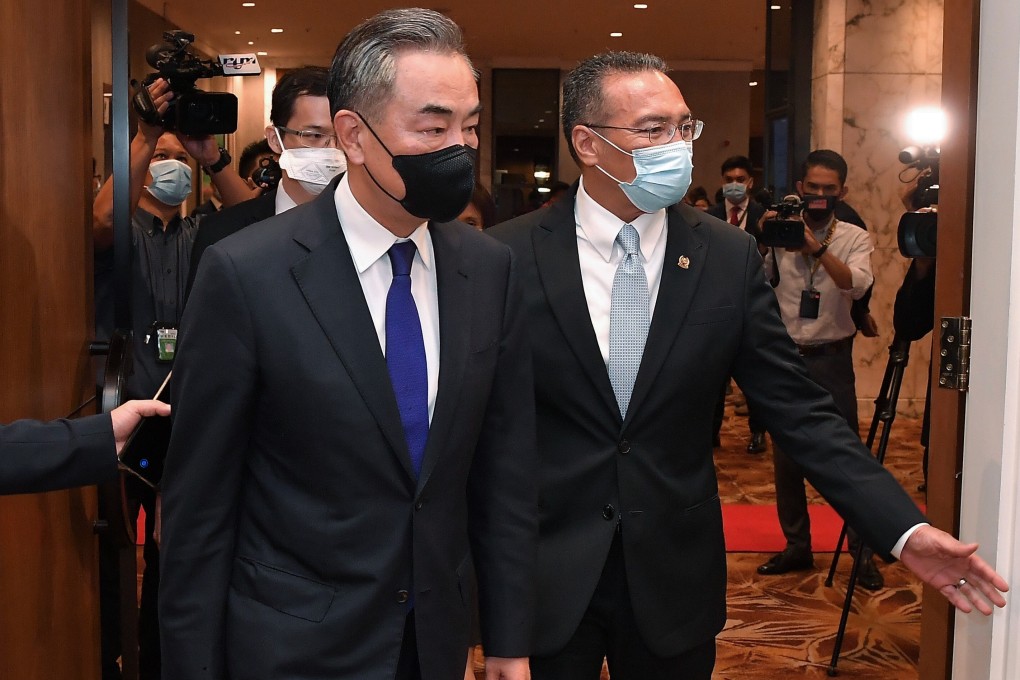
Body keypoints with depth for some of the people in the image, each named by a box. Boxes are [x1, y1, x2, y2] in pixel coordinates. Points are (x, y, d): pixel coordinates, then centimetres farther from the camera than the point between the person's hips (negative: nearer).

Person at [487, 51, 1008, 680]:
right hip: (543, 576, -1)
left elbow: (800, 409, -2)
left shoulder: (731, 257, -4)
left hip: (675, 578, 2)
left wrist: (906, 529, -8)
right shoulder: (510, 255, -9)